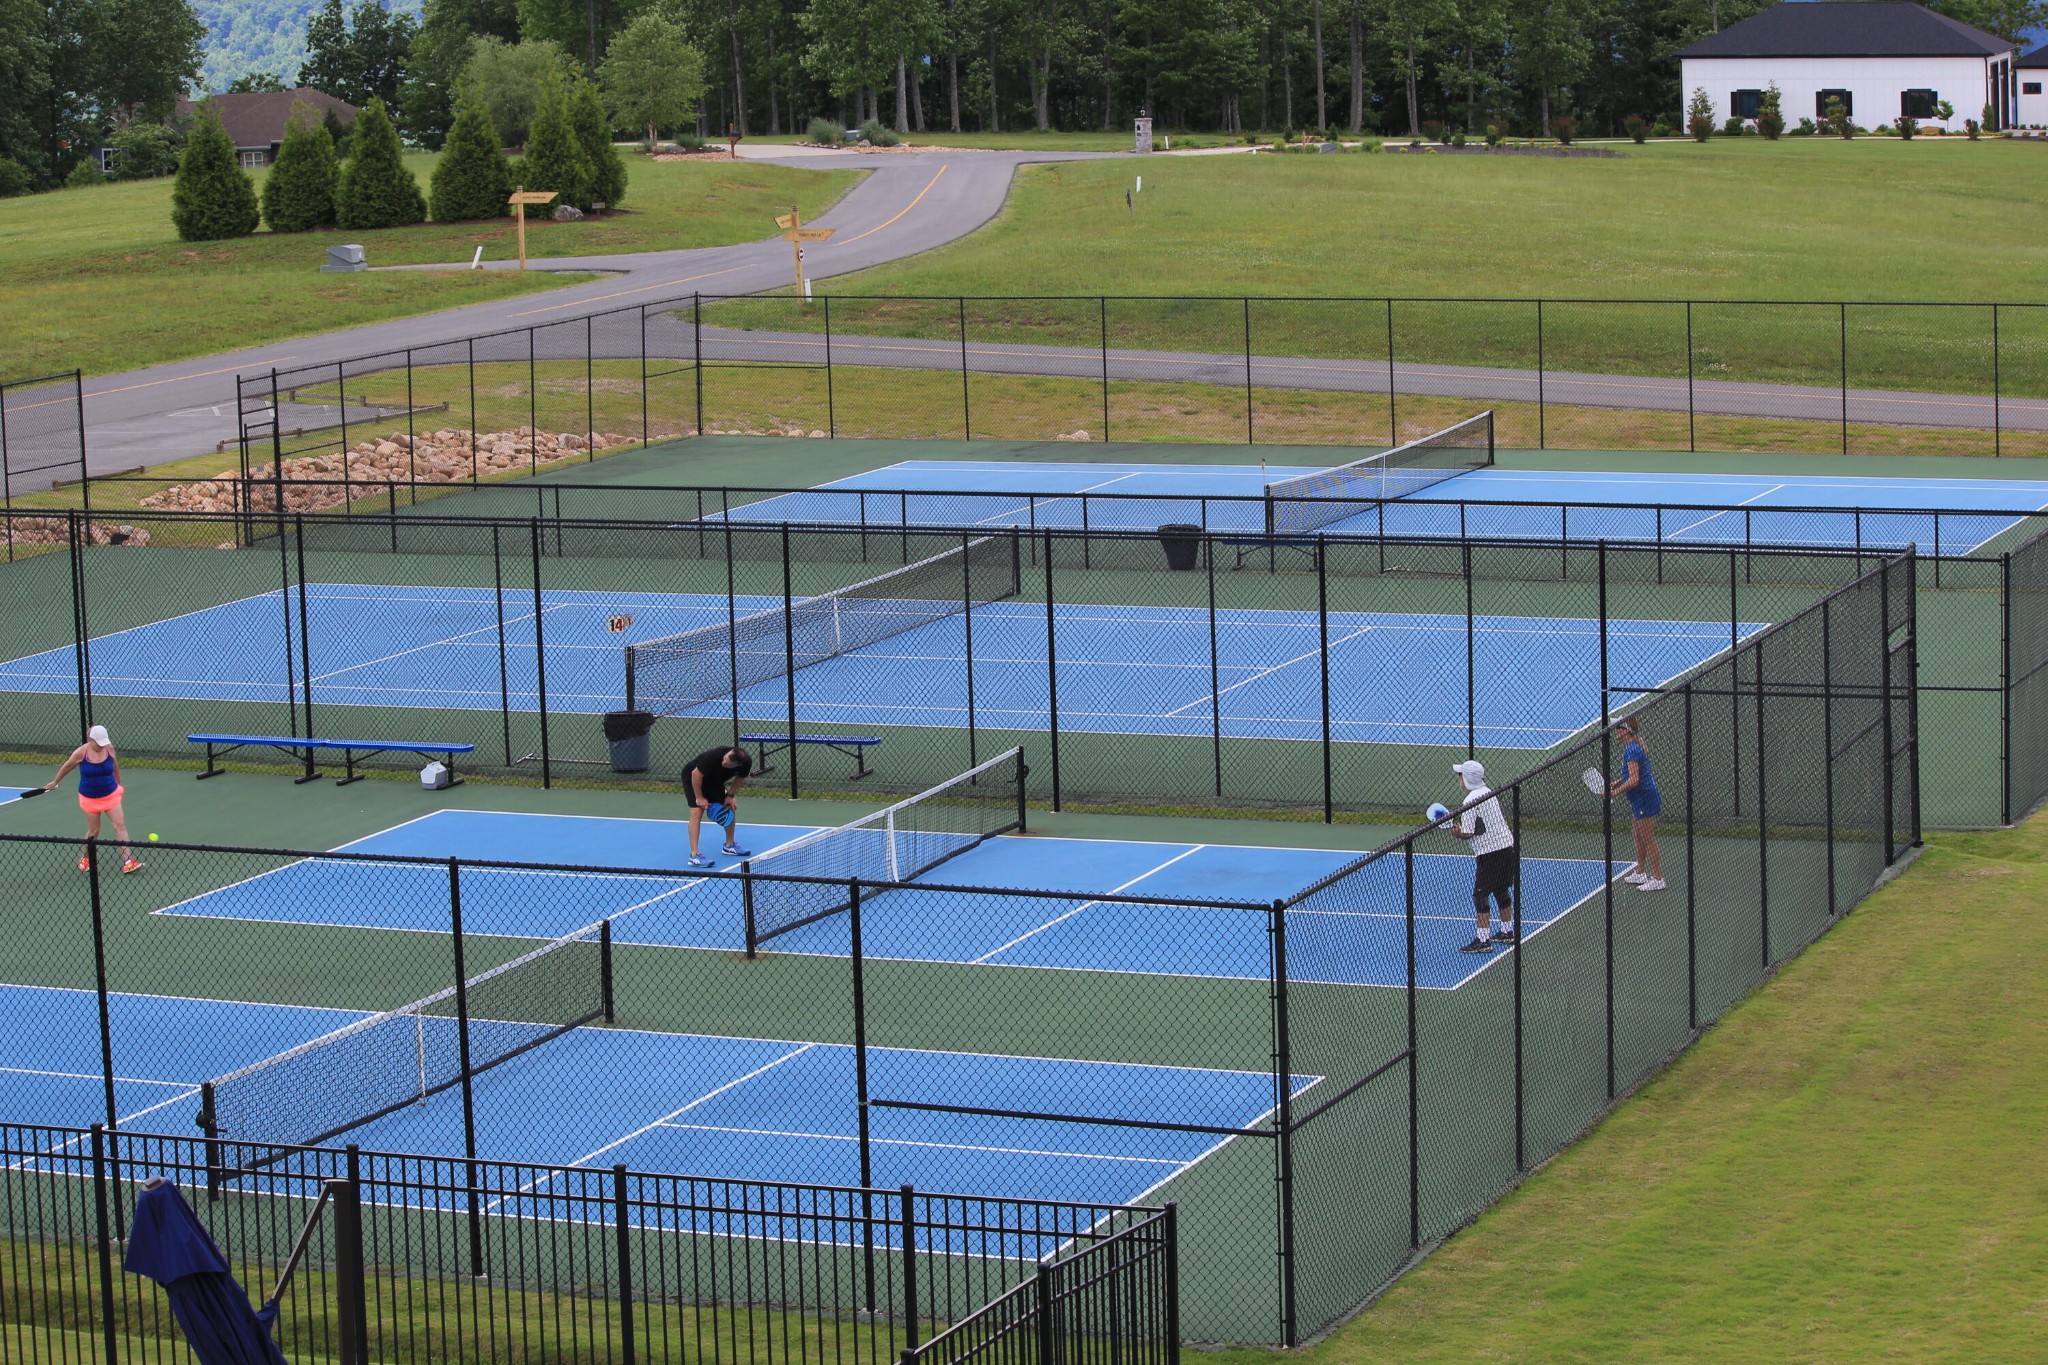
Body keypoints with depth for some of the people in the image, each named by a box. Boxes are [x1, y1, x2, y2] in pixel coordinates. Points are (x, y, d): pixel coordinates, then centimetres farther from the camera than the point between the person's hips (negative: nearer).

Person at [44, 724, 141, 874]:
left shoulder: (109, 748, -11)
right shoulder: (81, 753, -17)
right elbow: (66, 767, 1)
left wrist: (119, 784, 20)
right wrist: (55, 782, 14)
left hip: (110, 794, 2)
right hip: (90, 798, -2)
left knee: (120, 825, -8)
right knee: (93, 831, 7)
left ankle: (128, 861, -12)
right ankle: (85, 858, 34)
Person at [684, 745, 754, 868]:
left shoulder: (746, 763, -23)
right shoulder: (714, 756, -40)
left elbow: (739, 778, -1)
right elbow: (696, 774, -30)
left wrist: (730, 796, -9)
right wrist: (699, 798, -25)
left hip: (714, 781, 7)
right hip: (693, 778, -6)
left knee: (730, 808, 8)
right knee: (697, 812, -19)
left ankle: (729, 846, 29)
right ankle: (694, 856, -23)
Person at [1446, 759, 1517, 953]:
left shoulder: (1471, 801, -17)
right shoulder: (1490, 792, 9)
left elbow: (1467, 833, -20)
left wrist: (1456, 833, 2)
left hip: (1489, 852, -9)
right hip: (1507, 845, 9)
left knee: (1480, 894, -4)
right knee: (1502, 890, 20)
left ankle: (1482, 940, -7)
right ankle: (1507, 931, 30)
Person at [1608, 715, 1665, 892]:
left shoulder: (1632, 750, -21)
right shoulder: (1633, 747, 11)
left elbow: (1634, 780, -26)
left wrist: (1615, 792, -18)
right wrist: (1617, 783, 12)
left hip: (1644, 798, -11)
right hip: (1642, 799, 11)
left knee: (1648, 840, -3)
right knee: (1639, 837, 21)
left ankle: (1658, 880, 2)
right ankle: (1640, 873, 32)